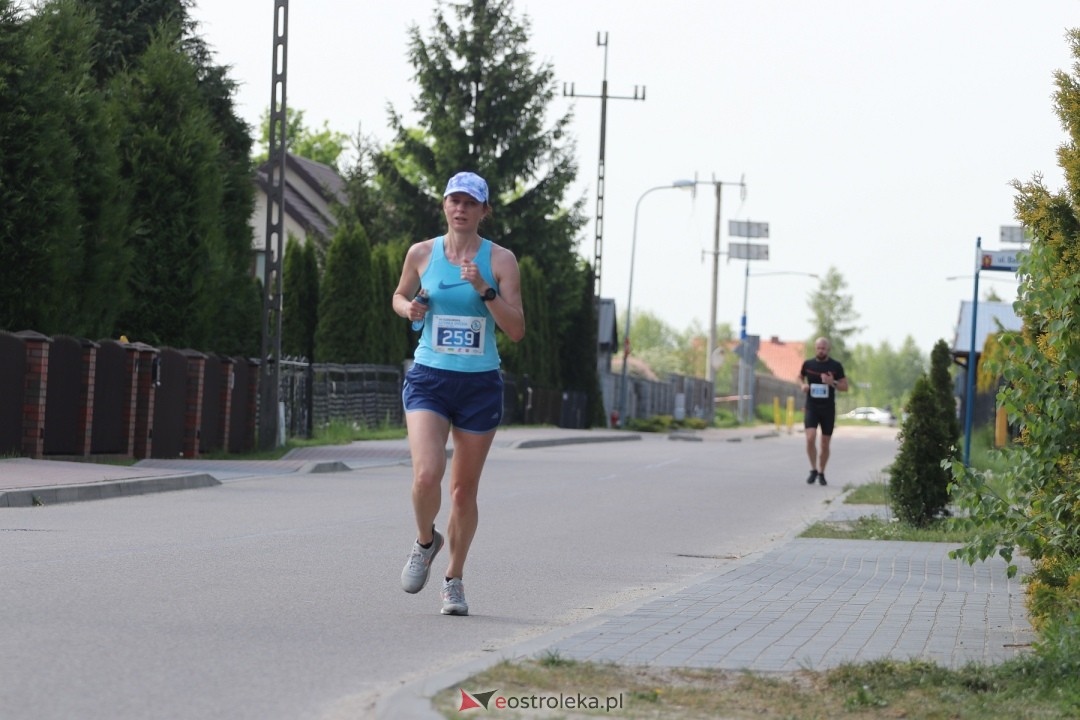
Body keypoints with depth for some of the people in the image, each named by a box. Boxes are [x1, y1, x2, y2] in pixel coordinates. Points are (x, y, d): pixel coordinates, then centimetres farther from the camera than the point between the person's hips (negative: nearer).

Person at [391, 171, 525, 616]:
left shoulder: (500, 260, -3)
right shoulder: (422, 253, 2)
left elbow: (516, 331, -7)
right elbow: (399, 296, 21)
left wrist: (484, 289, -19)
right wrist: (410, 309, -2)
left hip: (480, 384, 0)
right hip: (429, 378, 0)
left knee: (464, 489, 6)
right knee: (426, 475, -20)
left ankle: (454, 579, 25)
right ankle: (426, 541, 11)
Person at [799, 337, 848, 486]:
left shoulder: (835, 366, -1)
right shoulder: (808, 364, 2)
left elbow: (845, 387, 2)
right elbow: (800, 377, 21)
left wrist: (833, 383, -17)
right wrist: (803, 385, -2)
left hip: (828, 409, 0)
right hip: (811, 408, 0)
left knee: (825, 444, 5)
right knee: (810, 438, -18)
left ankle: (821, 473, 20)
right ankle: (813, 469, -2)